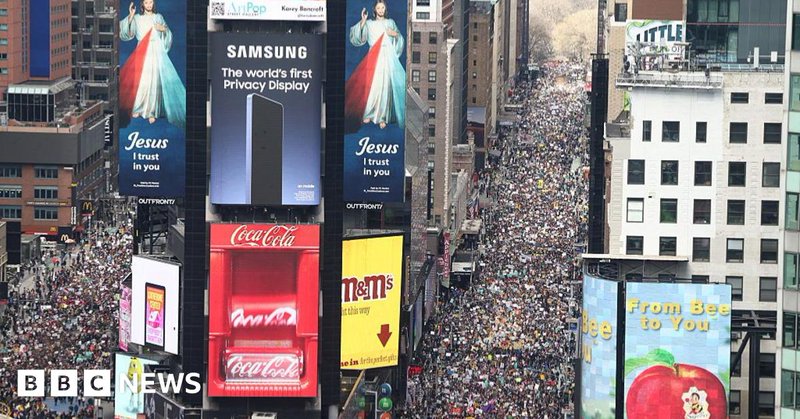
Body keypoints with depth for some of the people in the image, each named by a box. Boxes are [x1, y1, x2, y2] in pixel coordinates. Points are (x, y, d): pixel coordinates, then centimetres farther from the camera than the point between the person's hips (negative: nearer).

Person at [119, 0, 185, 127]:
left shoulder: (158, 17, 11)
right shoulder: (137, 18, 7)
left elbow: (168, 35, 16)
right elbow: (126, 32, -2)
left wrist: (164, 29, -6)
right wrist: (130, 17, -11)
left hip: (156, 52, 0)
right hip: (142, 53, 0)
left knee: (154, 81, -6)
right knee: (139, 80, -4)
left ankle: (151, 112, -2)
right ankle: (137, 108, 10)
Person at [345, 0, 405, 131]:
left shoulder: (391, 23, 15)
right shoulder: (369, 24, 11)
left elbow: (400, 40, 19)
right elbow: (358, 38, 1)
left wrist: (396, 34, -2)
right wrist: (362, 22, -8)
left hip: (388, 57, 0)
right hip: (374, 57, 0)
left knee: (385, 86, -7)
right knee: (371, 85, -7)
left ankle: (382, 117, -4)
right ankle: (368, 114, 4)